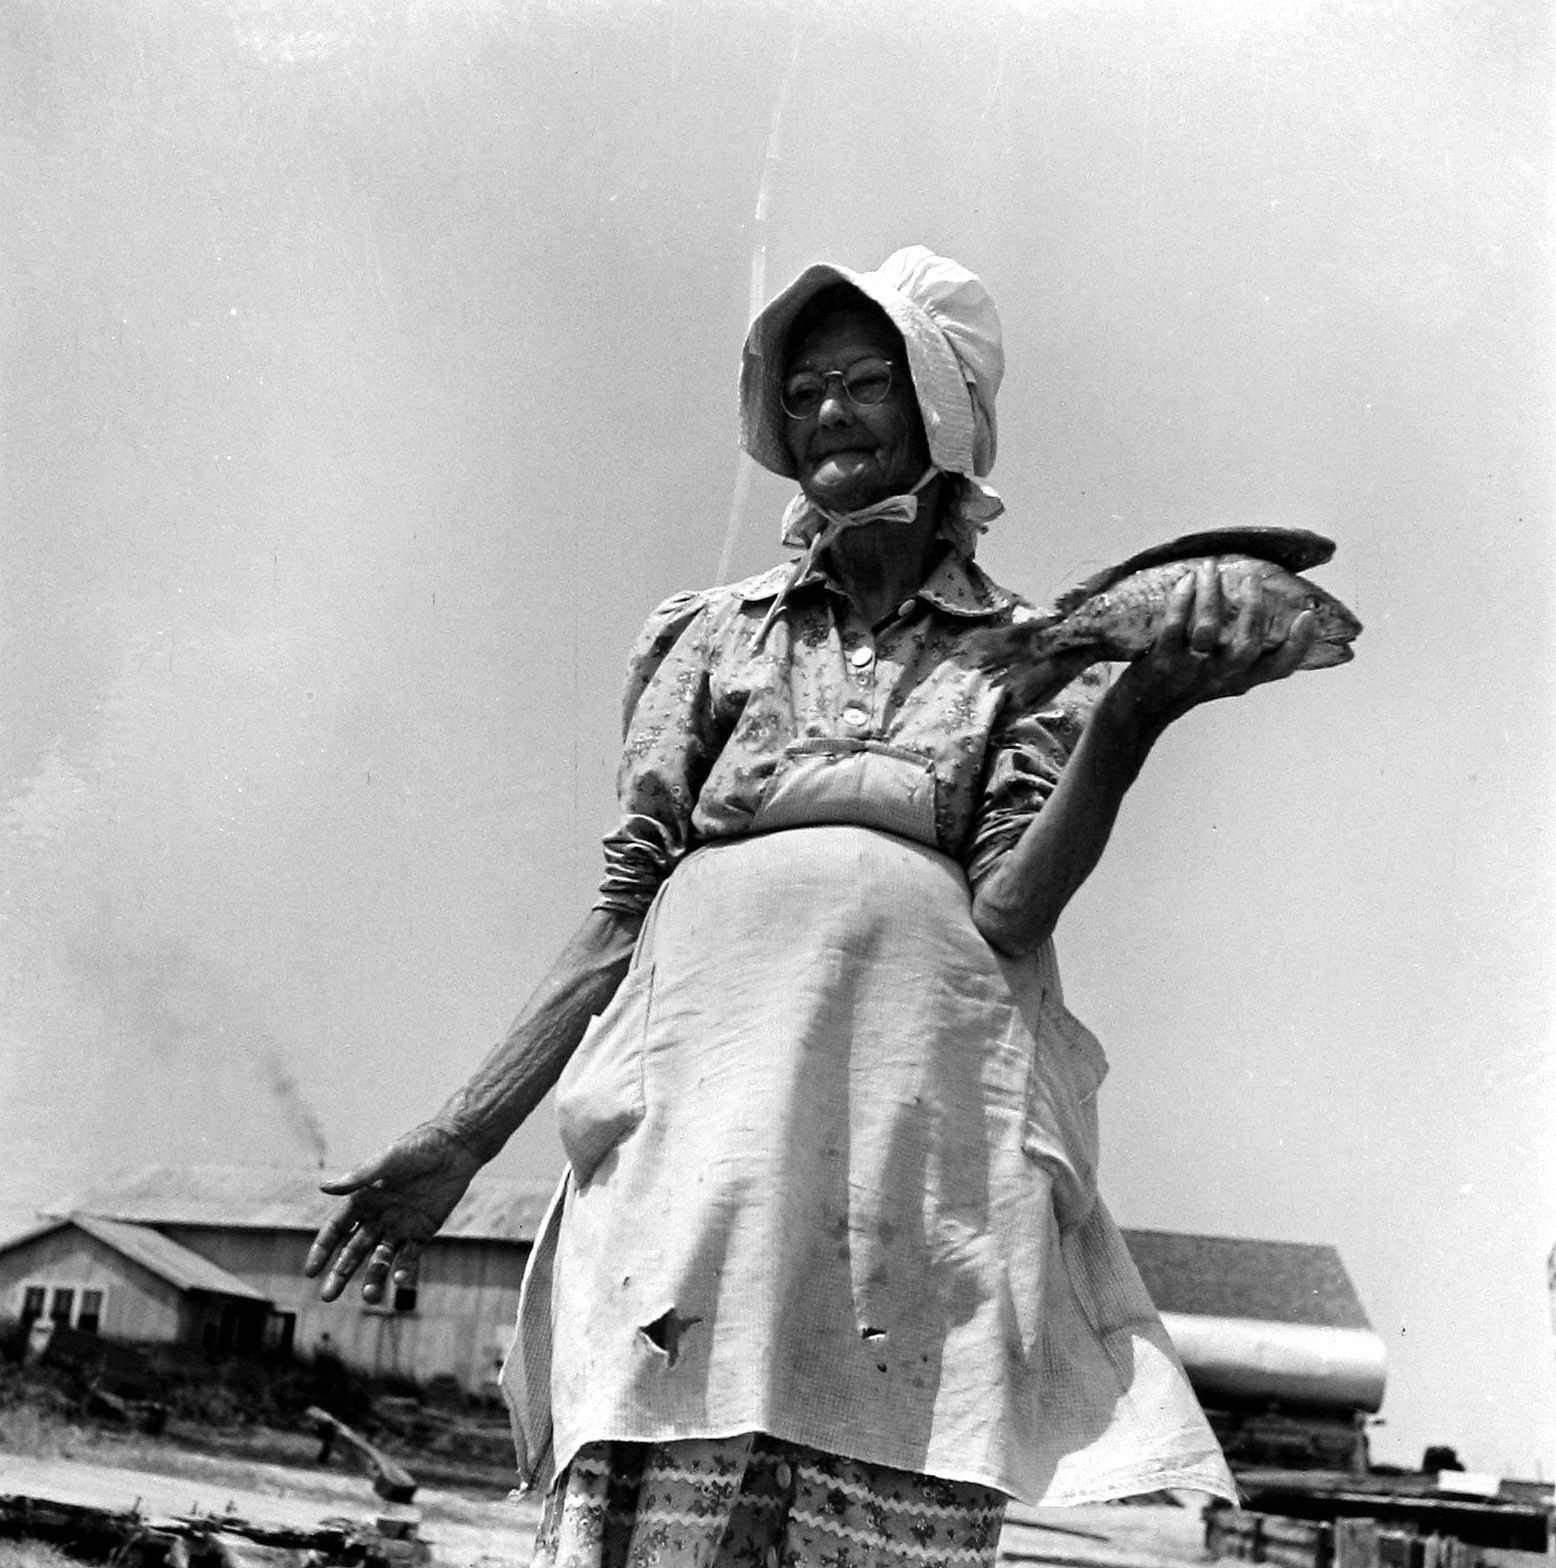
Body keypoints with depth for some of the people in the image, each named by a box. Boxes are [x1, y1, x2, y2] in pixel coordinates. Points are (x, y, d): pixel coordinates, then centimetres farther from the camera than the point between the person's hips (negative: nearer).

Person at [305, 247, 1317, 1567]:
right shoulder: (716, 633, 19)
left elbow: (1009, 912, 0)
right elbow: (622, 910, 15)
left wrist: (1134, 720, -15)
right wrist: (461, 1141, 8)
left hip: (923, 1133, -1)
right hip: (699, 1113, 1)